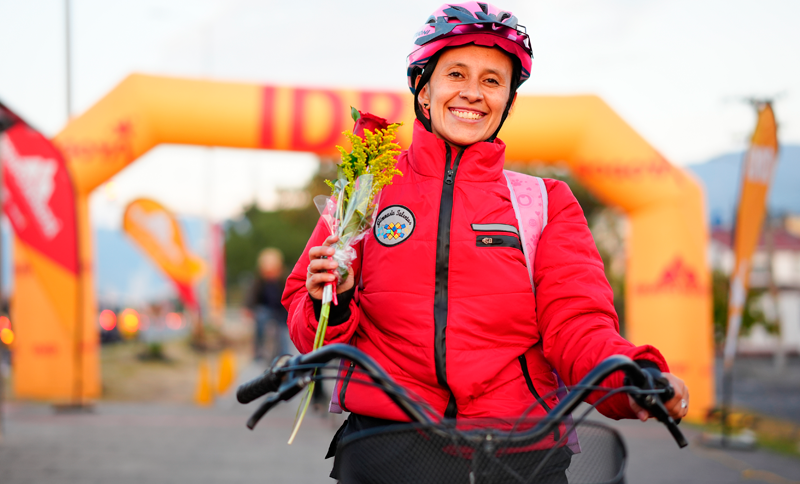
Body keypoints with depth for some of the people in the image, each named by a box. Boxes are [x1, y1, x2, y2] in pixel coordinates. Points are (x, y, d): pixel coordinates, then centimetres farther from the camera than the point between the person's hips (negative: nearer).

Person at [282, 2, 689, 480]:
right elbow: (311, 328, 14)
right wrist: (330, 308, -9)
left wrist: (633, 379, -19)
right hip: (384, 433, -1)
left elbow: (576, 324, 1)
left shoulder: (547, 203, 13)